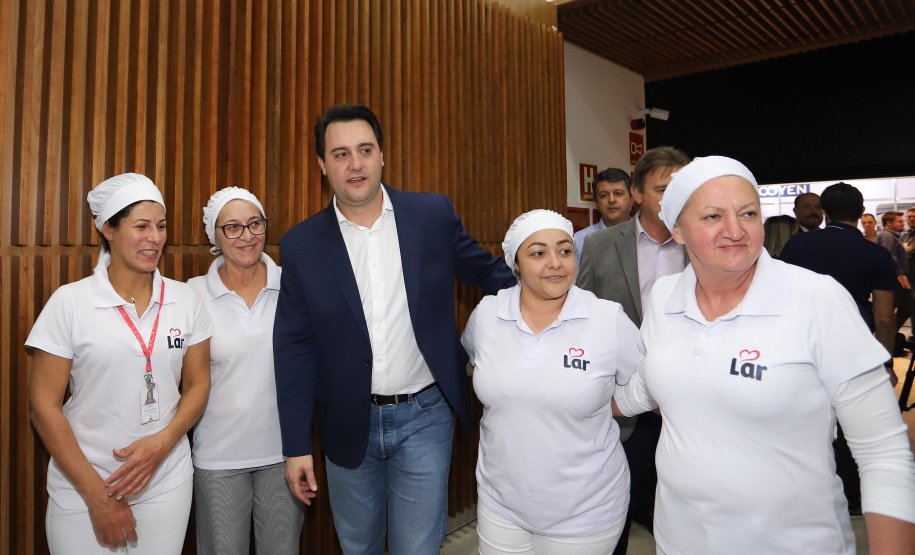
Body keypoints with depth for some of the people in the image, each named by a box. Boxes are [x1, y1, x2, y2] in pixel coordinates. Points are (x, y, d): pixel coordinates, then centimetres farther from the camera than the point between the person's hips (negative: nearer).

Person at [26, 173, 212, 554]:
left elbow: (197, 385, 5)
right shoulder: (70, 302, -7)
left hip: (166, 482, 2)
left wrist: (161, 442, -13)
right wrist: (96, 494, -9)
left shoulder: (185, 300, 0)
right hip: (81, 487, -2)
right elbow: (43, 404, -6)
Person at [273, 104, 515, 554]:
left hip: (424, 418, -1)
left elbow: (487, 272, 7)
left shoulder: (434, 214, -5)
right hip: (348, 426, 2)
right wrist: (296, 446, -1)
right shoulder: (301, 244, -4)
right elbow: (294, 349, -2)